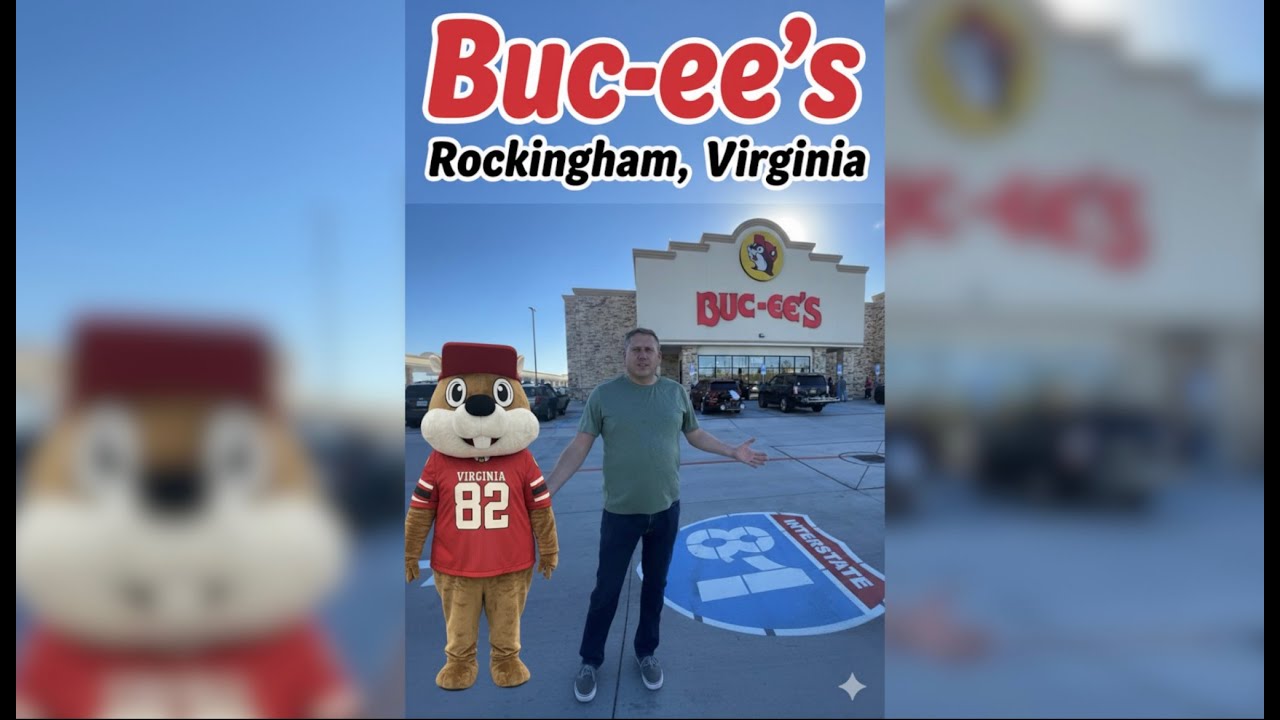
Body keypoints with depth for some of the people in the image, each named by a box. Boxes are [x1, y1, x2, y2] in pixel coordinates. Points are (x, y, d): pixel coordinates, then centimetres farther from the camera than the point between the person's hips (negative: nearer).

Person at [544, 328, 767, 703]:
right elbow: (579, 447, -9)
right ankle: (590, 661, 30)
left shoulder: (676, 393, 0)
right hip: (621, 511, -3)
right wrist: (545, 490, -15)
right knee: (606, 590, 9)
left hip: (666, 508, 3)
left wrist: (734, 452, 7)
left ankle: (646, 653, 38)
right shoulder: (604, 394, -10)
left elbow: (695, 434, 13)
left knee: (655, 585, 17)